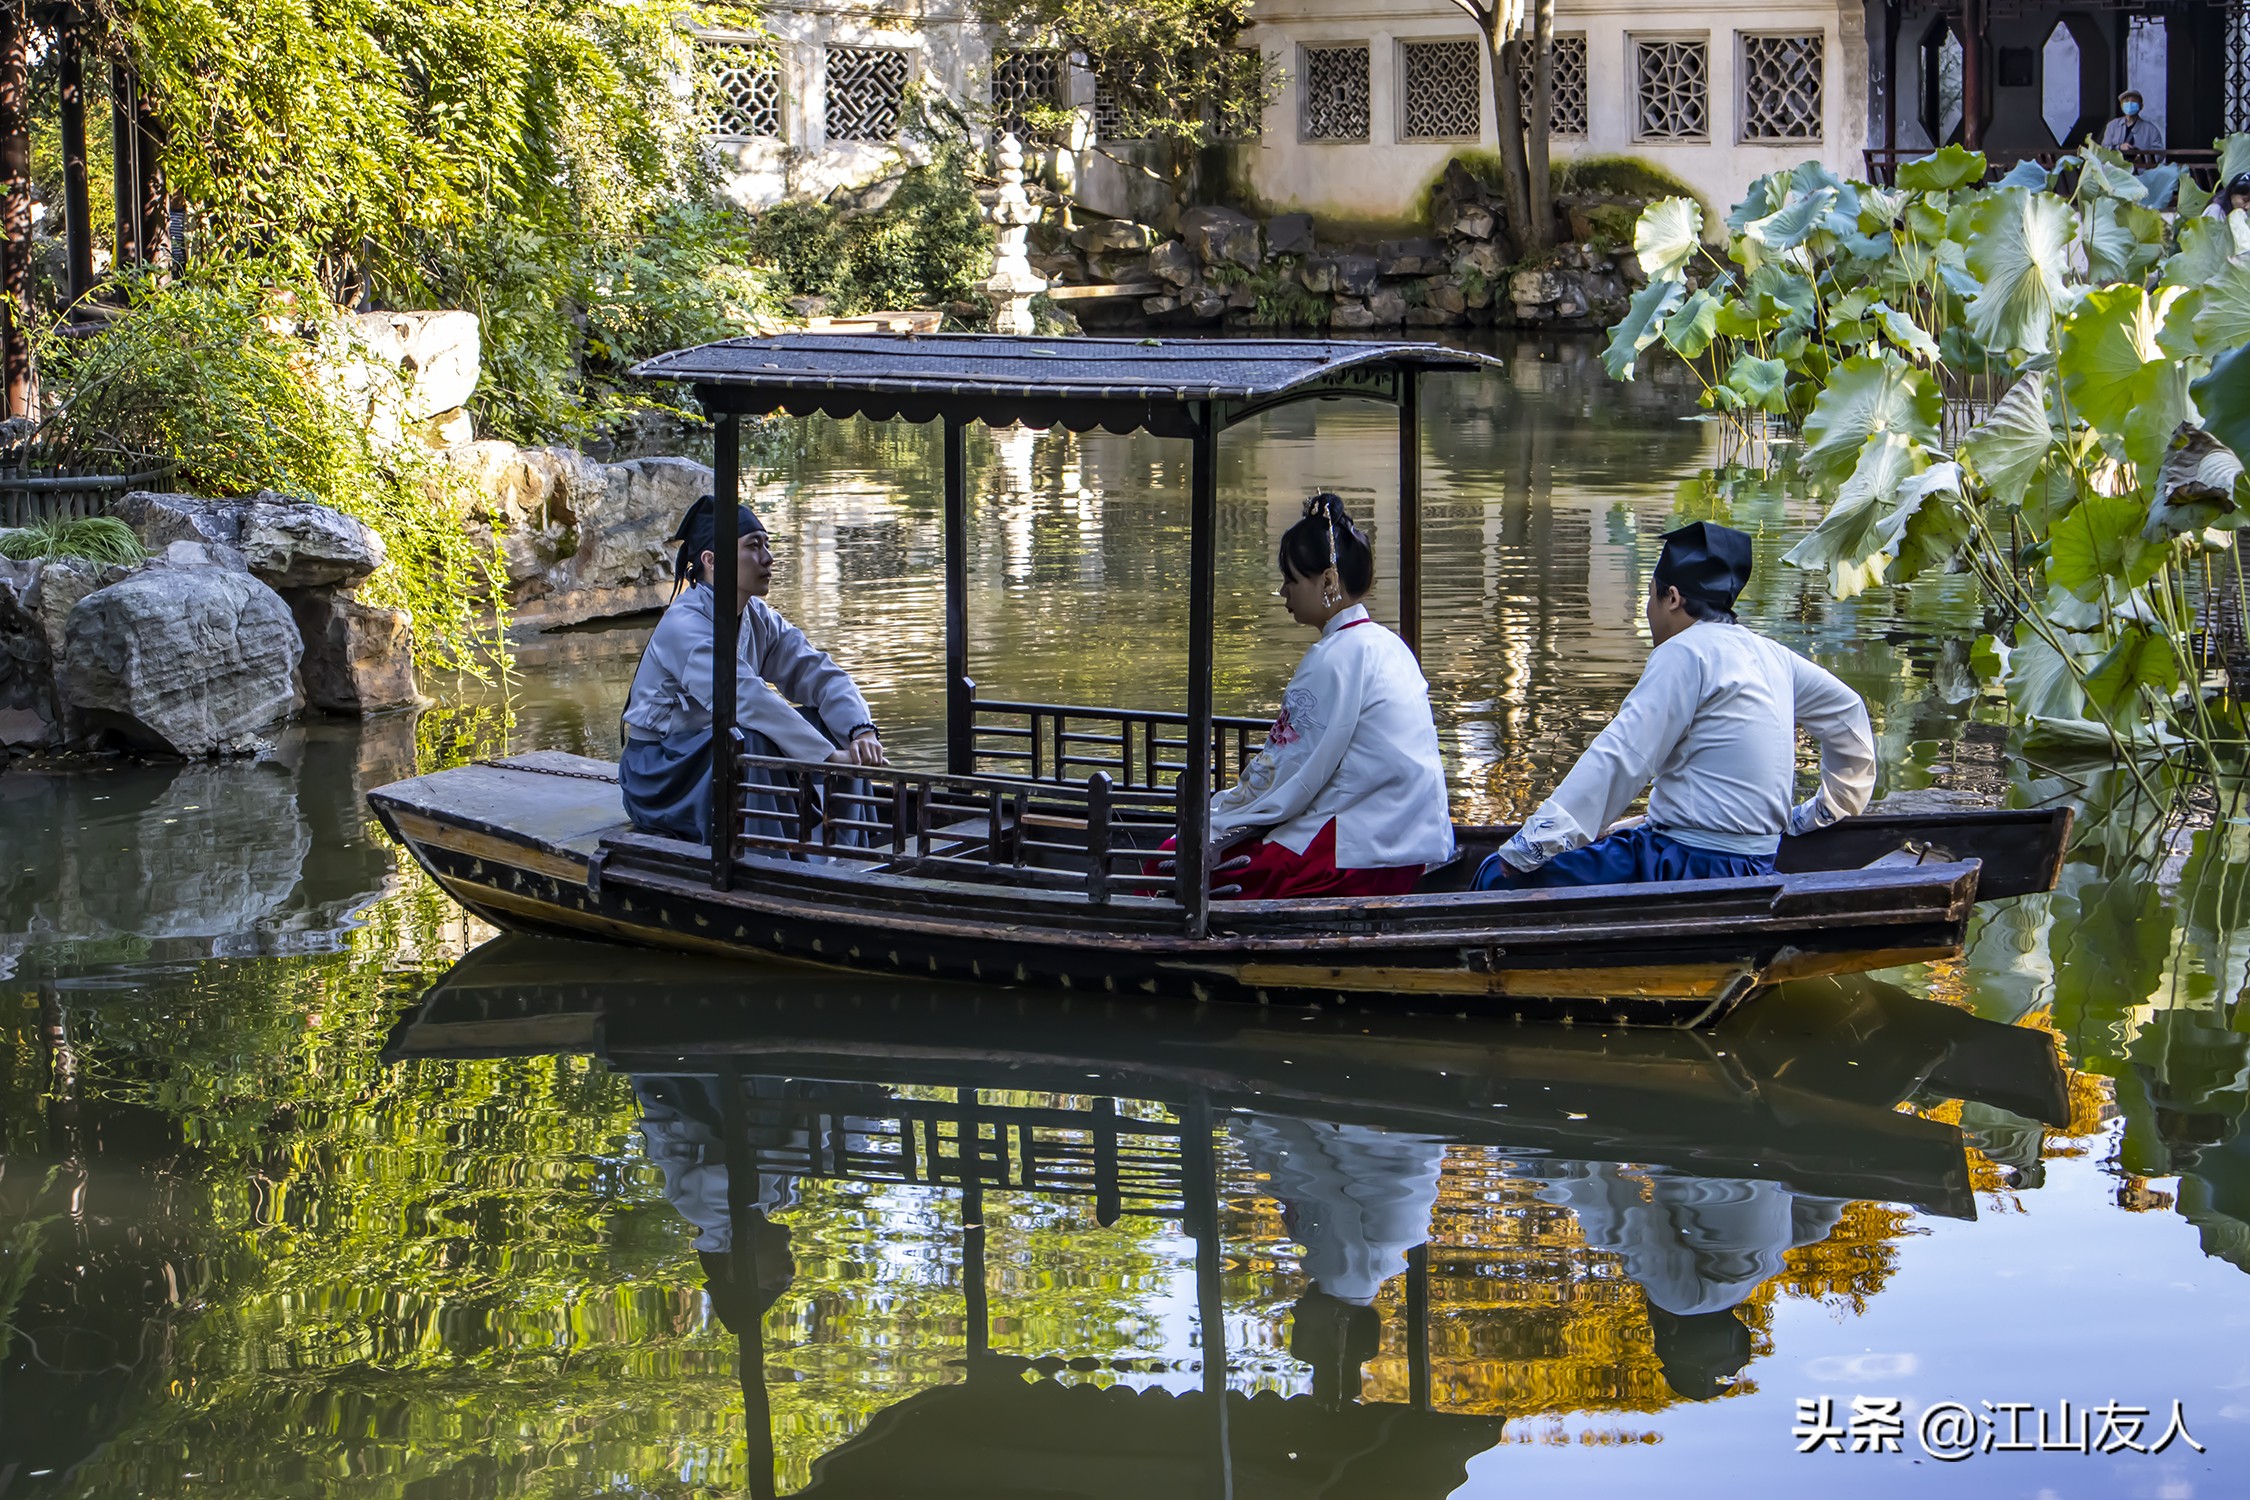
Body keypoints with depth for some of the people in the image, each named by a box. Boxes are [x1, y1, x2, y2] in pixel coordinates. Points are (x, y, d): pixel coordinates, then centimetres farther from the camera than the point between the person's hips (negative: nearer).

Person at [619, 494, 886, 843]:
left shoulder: (761, 620, 4)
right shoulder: (684, 625, -23)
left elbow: (819, 674, -5)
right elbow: (746, 699, -34)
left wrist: (861, 731, -26)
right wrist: (830, 757, -38)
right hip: (658, 777, -8)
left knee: (828, 723, -6)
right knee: (753, 741, -34)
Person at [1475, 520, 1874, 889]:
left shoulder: (1686, 651, -12)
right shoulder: (1772, 656, 11)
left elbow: (1621, 755, -20)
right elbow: (1848, 712, 25)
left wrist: (1533, 843, -22)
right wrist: (1825, 810, 37)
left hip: (1691, 868, -10)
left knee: (1502, 877, -11)